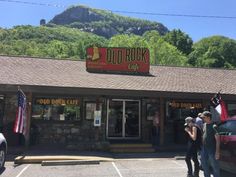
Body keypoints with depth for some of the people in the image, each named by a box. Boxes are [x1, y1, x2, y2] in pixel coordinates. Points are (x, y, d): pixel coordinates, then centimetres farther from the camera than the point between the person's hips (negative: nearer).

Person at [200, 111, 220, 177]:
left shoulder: (213, 126, -11)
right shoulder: (204, 125, 10)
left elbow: (217, 139, -13)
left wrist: (217, 152, -17)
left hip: (212, 150, -7)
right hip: (204, 149, 7)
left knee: (214, 166, 2)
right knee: (204, 165, 15)